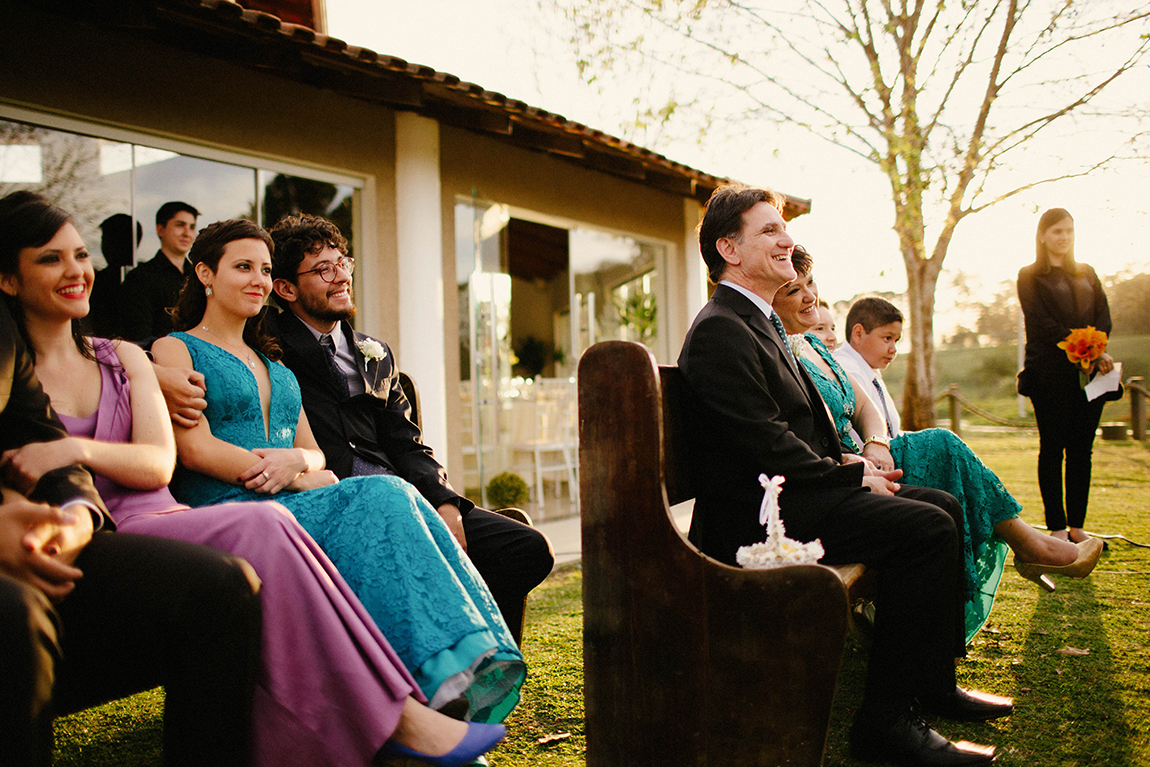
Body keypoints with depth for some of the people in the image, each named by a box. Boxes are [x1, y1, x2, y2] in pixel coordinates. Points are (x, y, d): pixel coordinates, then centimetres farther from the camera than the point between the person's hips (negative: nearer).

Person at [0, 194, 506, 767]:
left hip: (158, 521, 4)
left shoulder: (125, 358, 22)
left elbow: (159, 463, 7)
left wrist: (78, 448, -12)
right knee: (260, 526, -31)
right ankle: (393, 714, -31)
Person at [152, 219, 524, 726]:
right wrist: (305, 480, -11)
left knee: (388, 499, -28)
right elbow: (195, 448, -6)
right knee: (383, 495, -30)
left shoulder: (274, 365, 29)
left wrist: (295, 460, -8)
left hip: (292, 507, 5)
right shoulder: (174, 349, 10)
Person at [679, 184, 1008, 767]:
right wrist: (853, 476, -11)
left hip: (789, 494, 11)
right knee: (926, 527, -19)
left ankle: (933, 683, 19)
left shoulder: (759, 322, 19)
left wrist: (853, 465, 6)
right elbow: (766, 445, -20)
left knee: (941, 506, 9)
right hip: (752, 515, -11)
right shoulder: (720, 330, -15)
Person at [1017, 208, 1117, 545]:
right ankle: (1058, 528, 0)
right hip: (1050, 374, -4)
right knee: (1053, 449, -4)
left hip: (1090, 372, 4)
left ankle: (1077, 526, 9)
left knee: (1082, 449, 4)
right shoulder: (1030, 276, 5)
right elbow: (1041, 323, -6)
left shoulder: (1087, 274, 20)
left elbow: (1104, 317, 9)